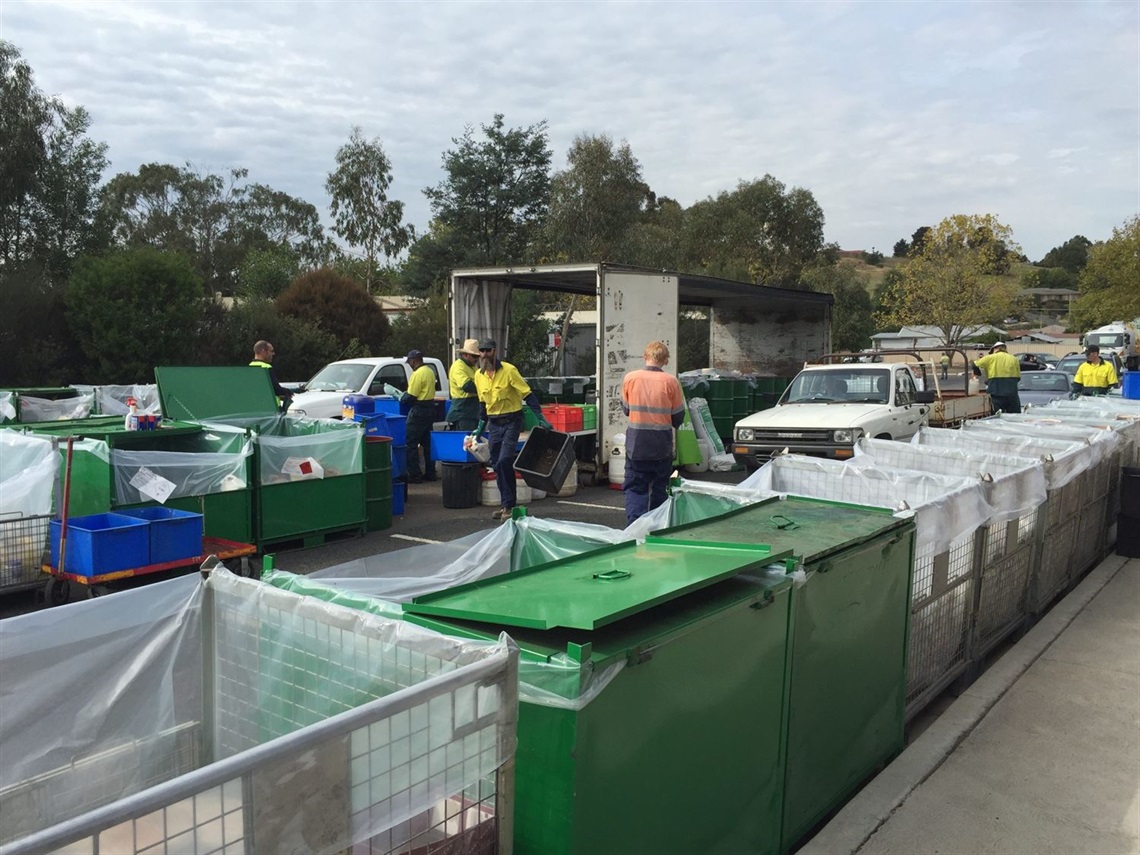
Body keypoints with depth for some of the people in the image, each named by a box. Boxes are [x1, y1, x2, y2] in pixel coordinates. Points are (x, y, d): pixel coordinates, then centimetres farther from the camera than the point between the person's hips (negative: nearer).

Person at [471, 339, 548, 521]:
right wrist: (481, 427, 20)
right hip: (494, 424, 6)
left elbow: (528, 395, -12)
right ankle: (506, 505, 19)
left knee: (504, 461, -17)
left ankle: (509, 505, -7)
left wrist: (540, 417, -18)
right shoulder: (479, 375, 7)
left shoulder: (509, 370, -11)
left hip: (511, 422, -6)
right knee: (497, 465, 8)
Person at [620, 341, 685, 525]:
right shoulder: (670, 382, -8)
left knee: (635, 488, 4)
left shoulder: (630, 378, -6)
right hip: (662, 445, 0)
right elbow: (678, 416, 1)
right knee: (659, 488, 15)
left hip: (636, 444, 0)